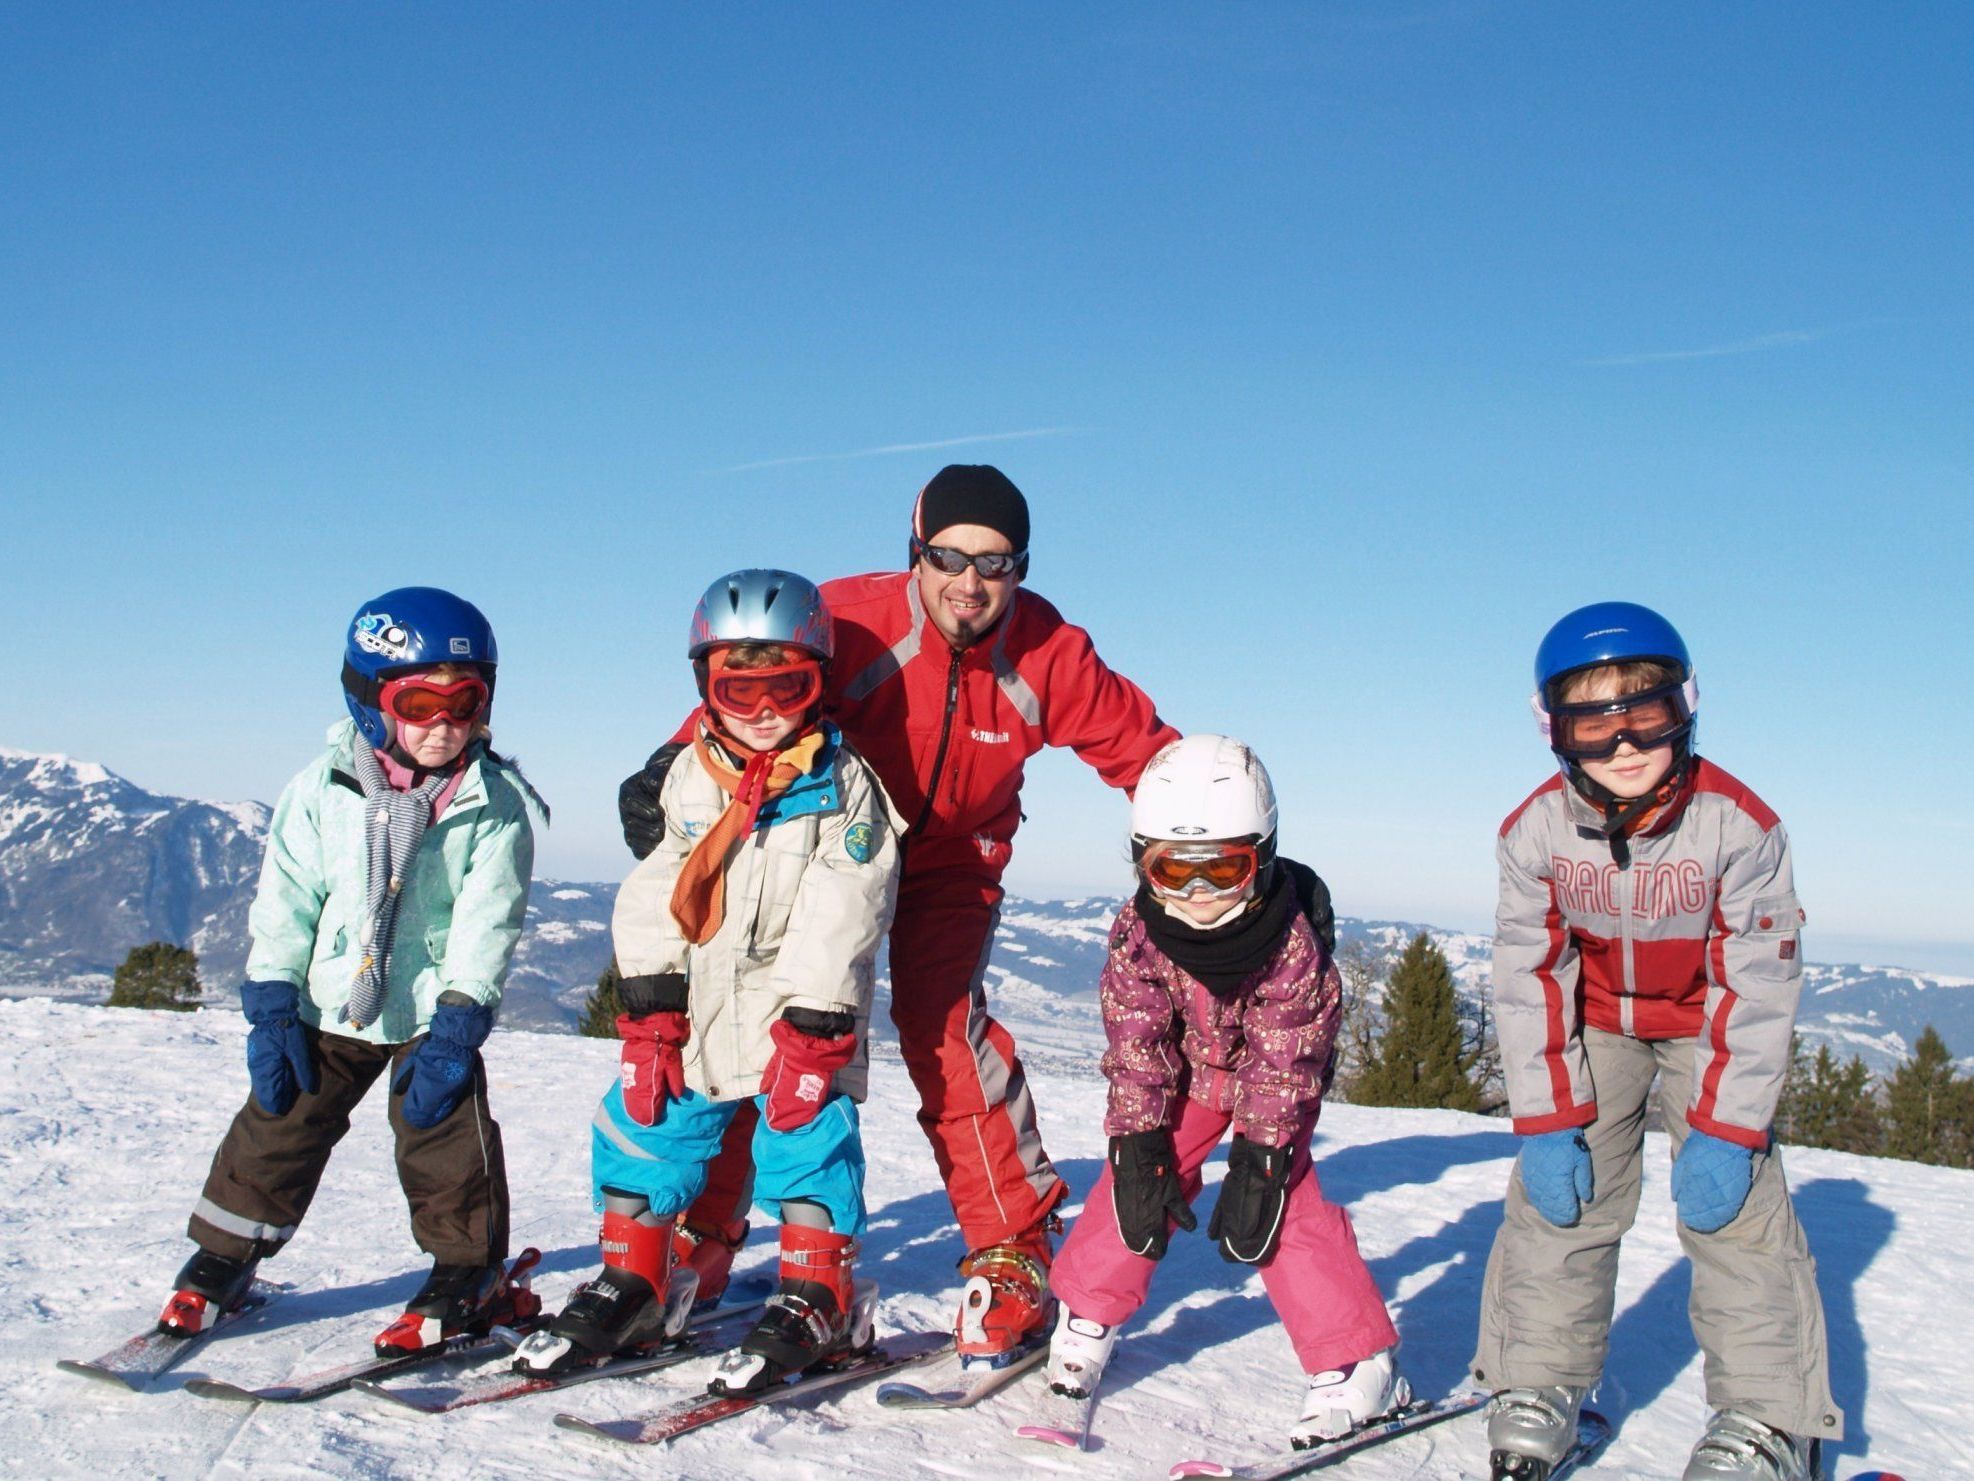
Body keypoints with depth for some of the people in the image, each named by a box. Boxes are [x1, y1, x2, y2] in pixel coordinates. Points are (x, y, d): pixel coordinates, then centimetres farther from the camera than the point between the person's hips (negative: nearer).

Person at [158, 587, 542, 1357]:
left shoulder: (495, 805, -9)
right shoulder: (323, 789, -4)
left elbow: (488, 921, -11)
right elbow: (284, 903, -1)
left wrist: (456, 1026, -17)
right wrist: (272, 1008, -6)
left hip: (432, 1012, -2)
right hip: (328, 1009, 2)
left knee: (447, 1141, -2)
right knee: (277, 1129, 9)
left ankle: (469, 1275, 17)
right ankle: (220, 1265, 26)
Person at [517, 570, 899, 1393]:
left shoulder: (842, 785, -8)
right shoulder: (689, 777, 6)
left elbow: (838, 921, -14)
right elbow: (655, 897, 6)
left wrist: (811, 1030, -18)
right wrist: (649, 1008, -2)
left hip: (797, 1011, -5)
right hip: (697, 1010, 5)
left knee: (804, 1137, -10)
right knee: (643, 1128, 6)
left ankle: (817, 1298, 6)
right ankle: (634, 1285, 21)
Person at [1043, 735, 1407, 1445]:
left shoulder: (1292, 940, -32)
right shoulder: (1138, 933, -24)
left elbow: (1283, 1063, -26)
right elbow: (1135, 1048, -18)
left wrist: (1259, 1160, -28)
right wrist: (1139, 1149, -22)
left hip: (1275, 1076, -3)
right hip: (1188, 1071, 3)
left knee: (1284, 1200, -15)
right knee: (1137, 1182, -5)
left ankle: (1359, 1367, -7)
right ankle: (1084, 1319, 15)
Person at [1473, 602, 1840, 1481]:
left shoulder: (1737, 826, -27)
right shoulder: (1536, 830, -21)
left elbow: (1759, 985, -20)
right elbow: (1529, 979, -13)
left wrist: (1724, 1132, -23)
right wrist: (1546, 1122, -17)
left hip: (1708, 1025, -2)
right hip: (1594, 1022, 2)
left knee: (1738, 1209, -10)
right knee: (1557, 1198, -4)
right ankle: (1535, 1388, 9)